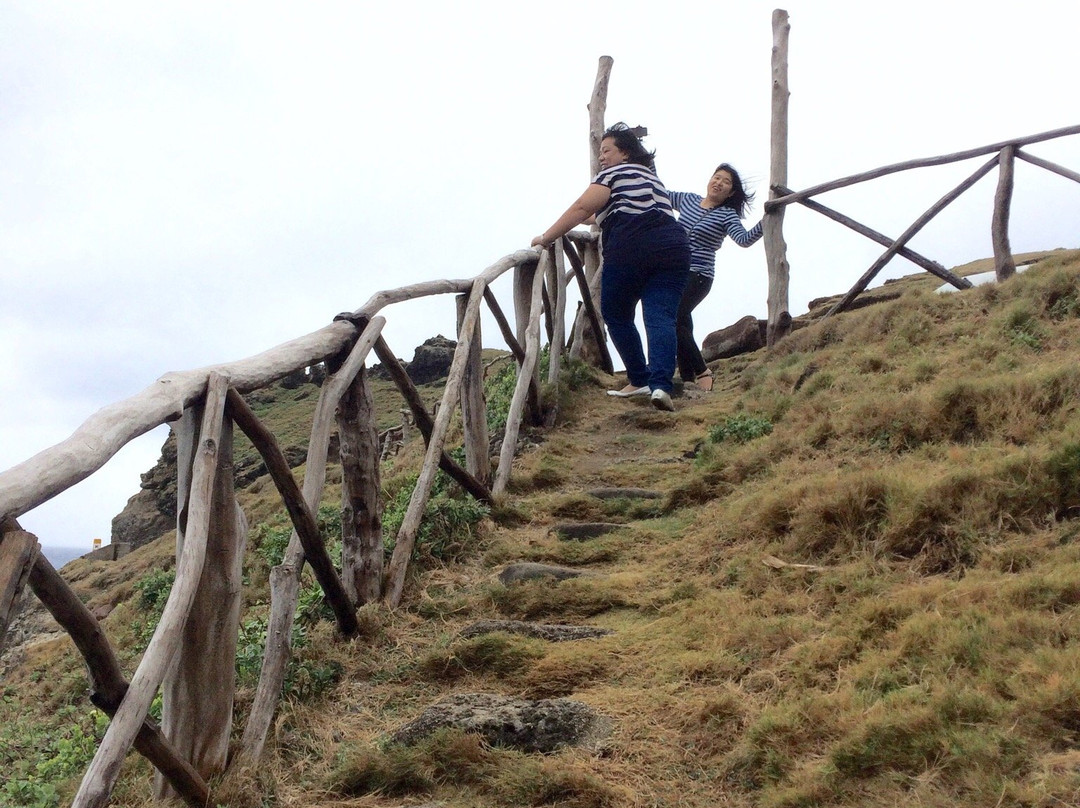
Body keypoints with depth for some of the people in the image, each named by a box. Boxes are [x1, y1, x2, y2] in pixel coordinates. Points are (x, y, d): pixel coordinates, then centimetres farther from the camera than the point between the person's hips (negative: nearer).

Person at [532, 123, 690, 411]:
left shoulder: (614, 173, 9)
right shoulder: (653, 177, 32)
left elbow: (582, 209, -2)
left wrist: (546, 238, -1)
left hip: (630, 249, -6)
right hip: (673, 249, 6)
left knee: (617, 315, 12)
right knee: (661, 318, -6)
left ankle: (640, 380, 12)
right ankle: (661, 385, -24)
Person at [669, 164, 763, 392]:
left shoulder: (727, 216, -4)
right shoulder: (687, 199, 11)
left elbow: (744, 239, -20)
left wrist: (765, 223, -33)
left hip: (698, 277, -6)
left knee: (672, 319, -21)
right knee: (682, 324, 7)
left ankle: (702, 372, -11)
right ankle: (688, 377, 15)